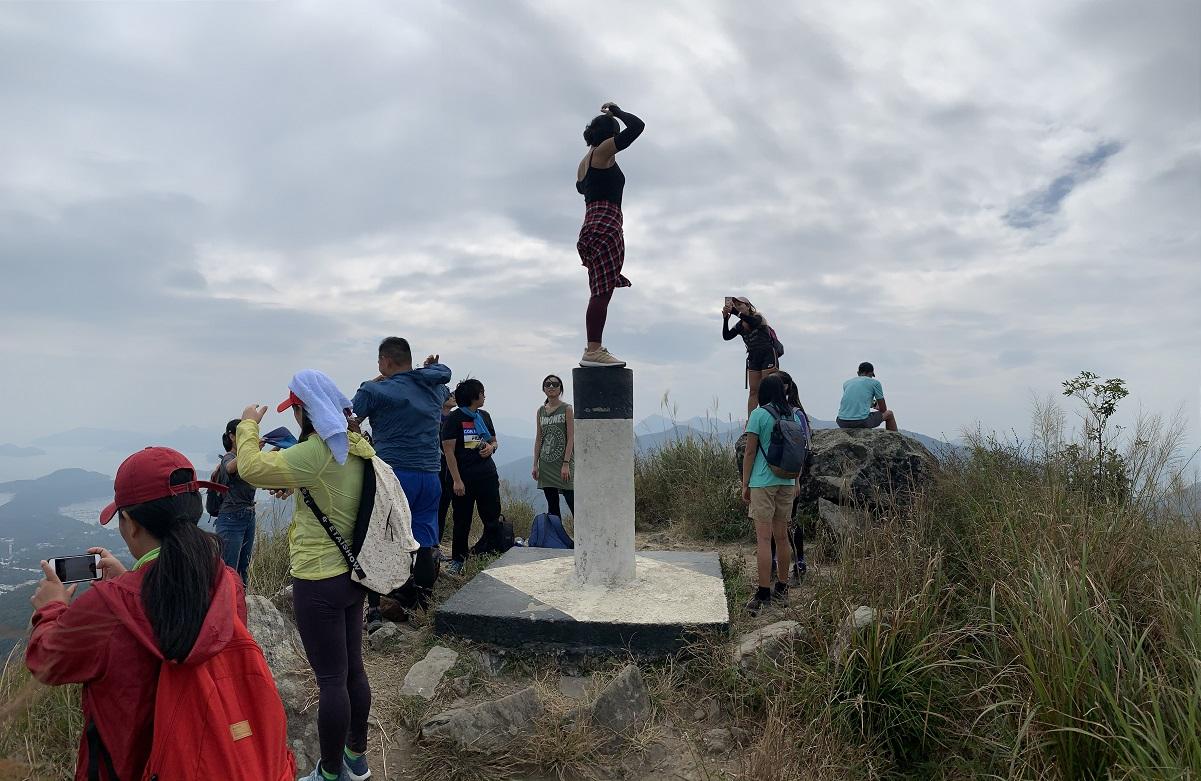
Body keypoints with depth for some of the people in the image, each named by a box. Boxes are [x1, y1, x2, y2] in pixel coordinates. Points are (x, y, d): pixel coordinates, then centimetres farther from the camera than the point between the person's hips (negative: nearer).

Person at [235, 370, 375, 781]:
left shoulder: (318, 452, -22)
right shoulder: (357, 446, 4)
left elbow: (251, 468, -18)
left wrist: (249, 424, -4)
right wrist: (291, 484, 16)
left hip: (319, 582, -9)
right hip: (352, 575, 9)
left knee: (331, 679, 5)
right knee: (353, 669, 20)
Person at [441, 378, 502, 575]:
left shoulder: (484, 416, 12)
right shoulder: (454, 418, -6)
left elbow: (494, 441, 23)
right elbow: (449, 451, -10)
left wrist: (491, 447, -2)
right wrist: (456, 480, -16)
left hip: (487, 475, 5)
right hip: (464, 477, -5)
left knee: (493, 519, 5)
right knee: (462, 521, 6)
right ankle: (458, 560, 19)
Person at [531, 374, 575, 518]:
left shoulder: (566, 409, -3)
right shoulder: (540, 411, 11)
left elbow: (571, 438, -8)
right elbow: (538, 438, 13)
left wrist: (566, 463, -16)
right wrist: (535, 464, 8)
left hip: (563, 463, -5)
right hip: (546, 465, 5)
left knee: (573, 504, -9)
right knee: (552, 506, 9)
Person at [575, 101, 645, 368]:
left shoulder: (585, 161, 22)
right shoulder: (604, 151, -1)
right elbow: (637, 126, -7)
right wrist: (617, 111, 10)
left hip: (592, 224, 10)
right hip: (606, 225, -10)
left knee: (600, 292, 8)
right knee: (602, 291, -16)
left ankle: (594, 350, 7)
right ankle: (594, 351, -21)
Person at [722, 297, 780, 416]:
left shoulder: (757, 317, -7)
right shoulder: (740, 326, 8)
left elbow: (754, 322, -32)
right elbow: (726, 336, -4)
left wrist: (734, 312, -35)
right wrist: (725, 319, -16)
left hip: (768, 355, -6)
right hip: (753, 358, 6)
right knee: (753, 391, 2)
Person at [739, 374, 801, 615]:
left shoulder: (759, 414, -8)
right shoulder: (795, 415, 7)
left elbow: (750, 453, -8)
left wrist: (745, 484, -2)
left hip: (763, 482, -5)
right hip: (787, 482, 6)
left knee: (763, 538, -5)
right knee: (782, 536, 14)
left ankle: (763, 595, -5)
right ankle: (781, 590, 24)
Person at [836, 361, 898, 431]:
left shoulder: (846, 383, 20)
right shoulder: (875, 382, 8)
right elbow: (883, 409, 14)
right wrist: (877, 407, 37)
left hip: (842, 423, 4)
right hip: (862, 422, -4)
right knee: (889, 414, 24)